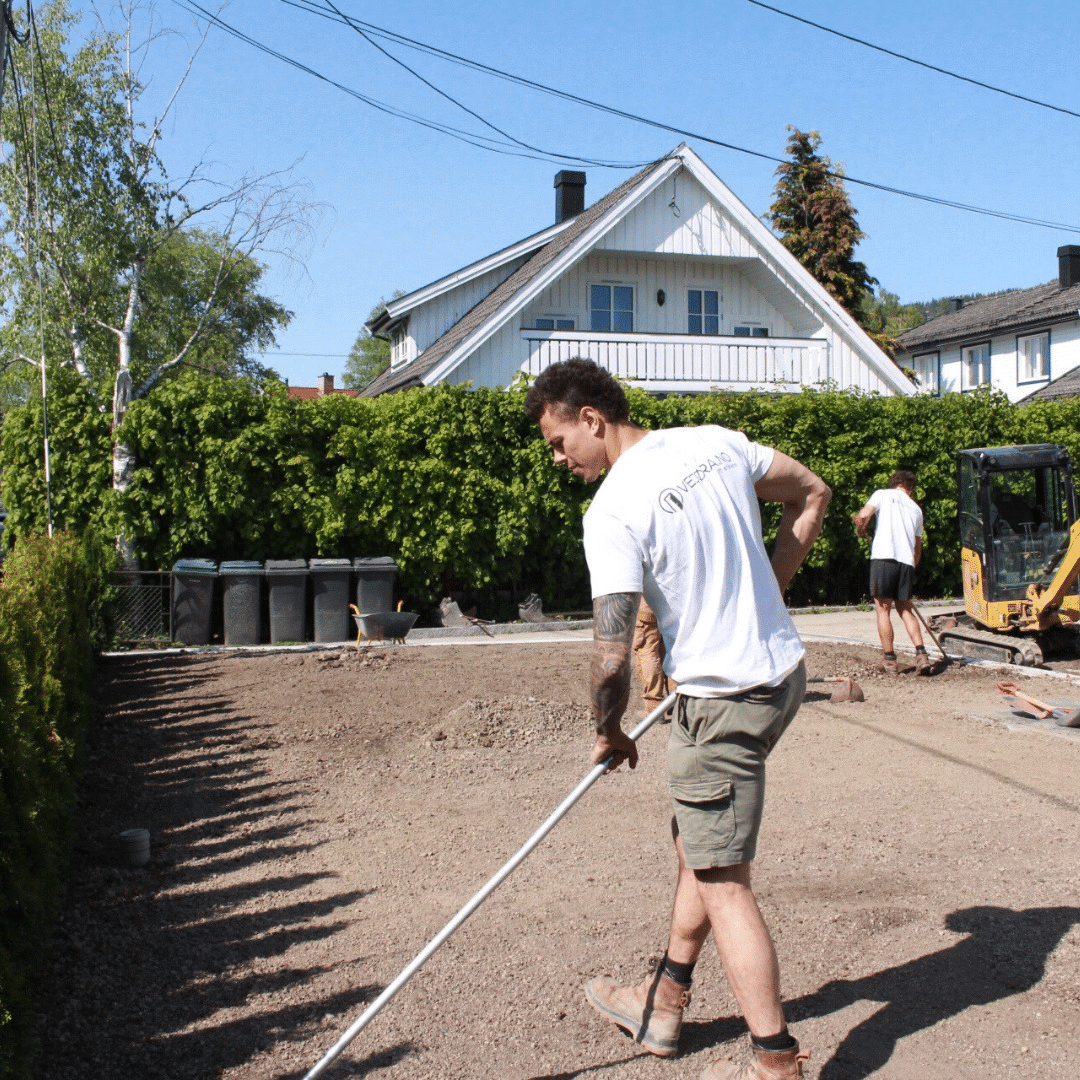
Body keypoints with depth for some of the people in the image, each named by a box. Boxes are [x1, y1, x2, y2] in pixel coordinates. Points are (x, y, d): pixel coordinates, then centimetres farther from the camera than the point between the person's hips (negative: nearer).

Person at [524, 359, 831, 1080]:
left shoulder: (612, 511, -19)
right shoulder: (717, 442, 3)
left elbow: (612, 657, -22)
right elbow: (813, 495, 16)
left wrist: (610, 733, -3)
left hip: (723, 700, -9)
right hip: (783, 669, 9)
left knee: (722, 880, 2)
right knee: (698, 842, 21)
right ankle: (663, 1004, 34)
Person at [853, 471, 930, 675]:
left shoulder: (882, 494, 9)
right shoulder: (916, 509, 21)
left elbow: (863, 516, -7)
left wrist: (861, 530, 15)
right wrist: (912, 570, 36)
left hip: (883, 557, -4)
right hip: (907, 561, 4)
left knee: (883, 609, 4)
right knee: (905, 609, 14)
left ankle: (889, 659, 5)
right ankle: (921, 654, 2)